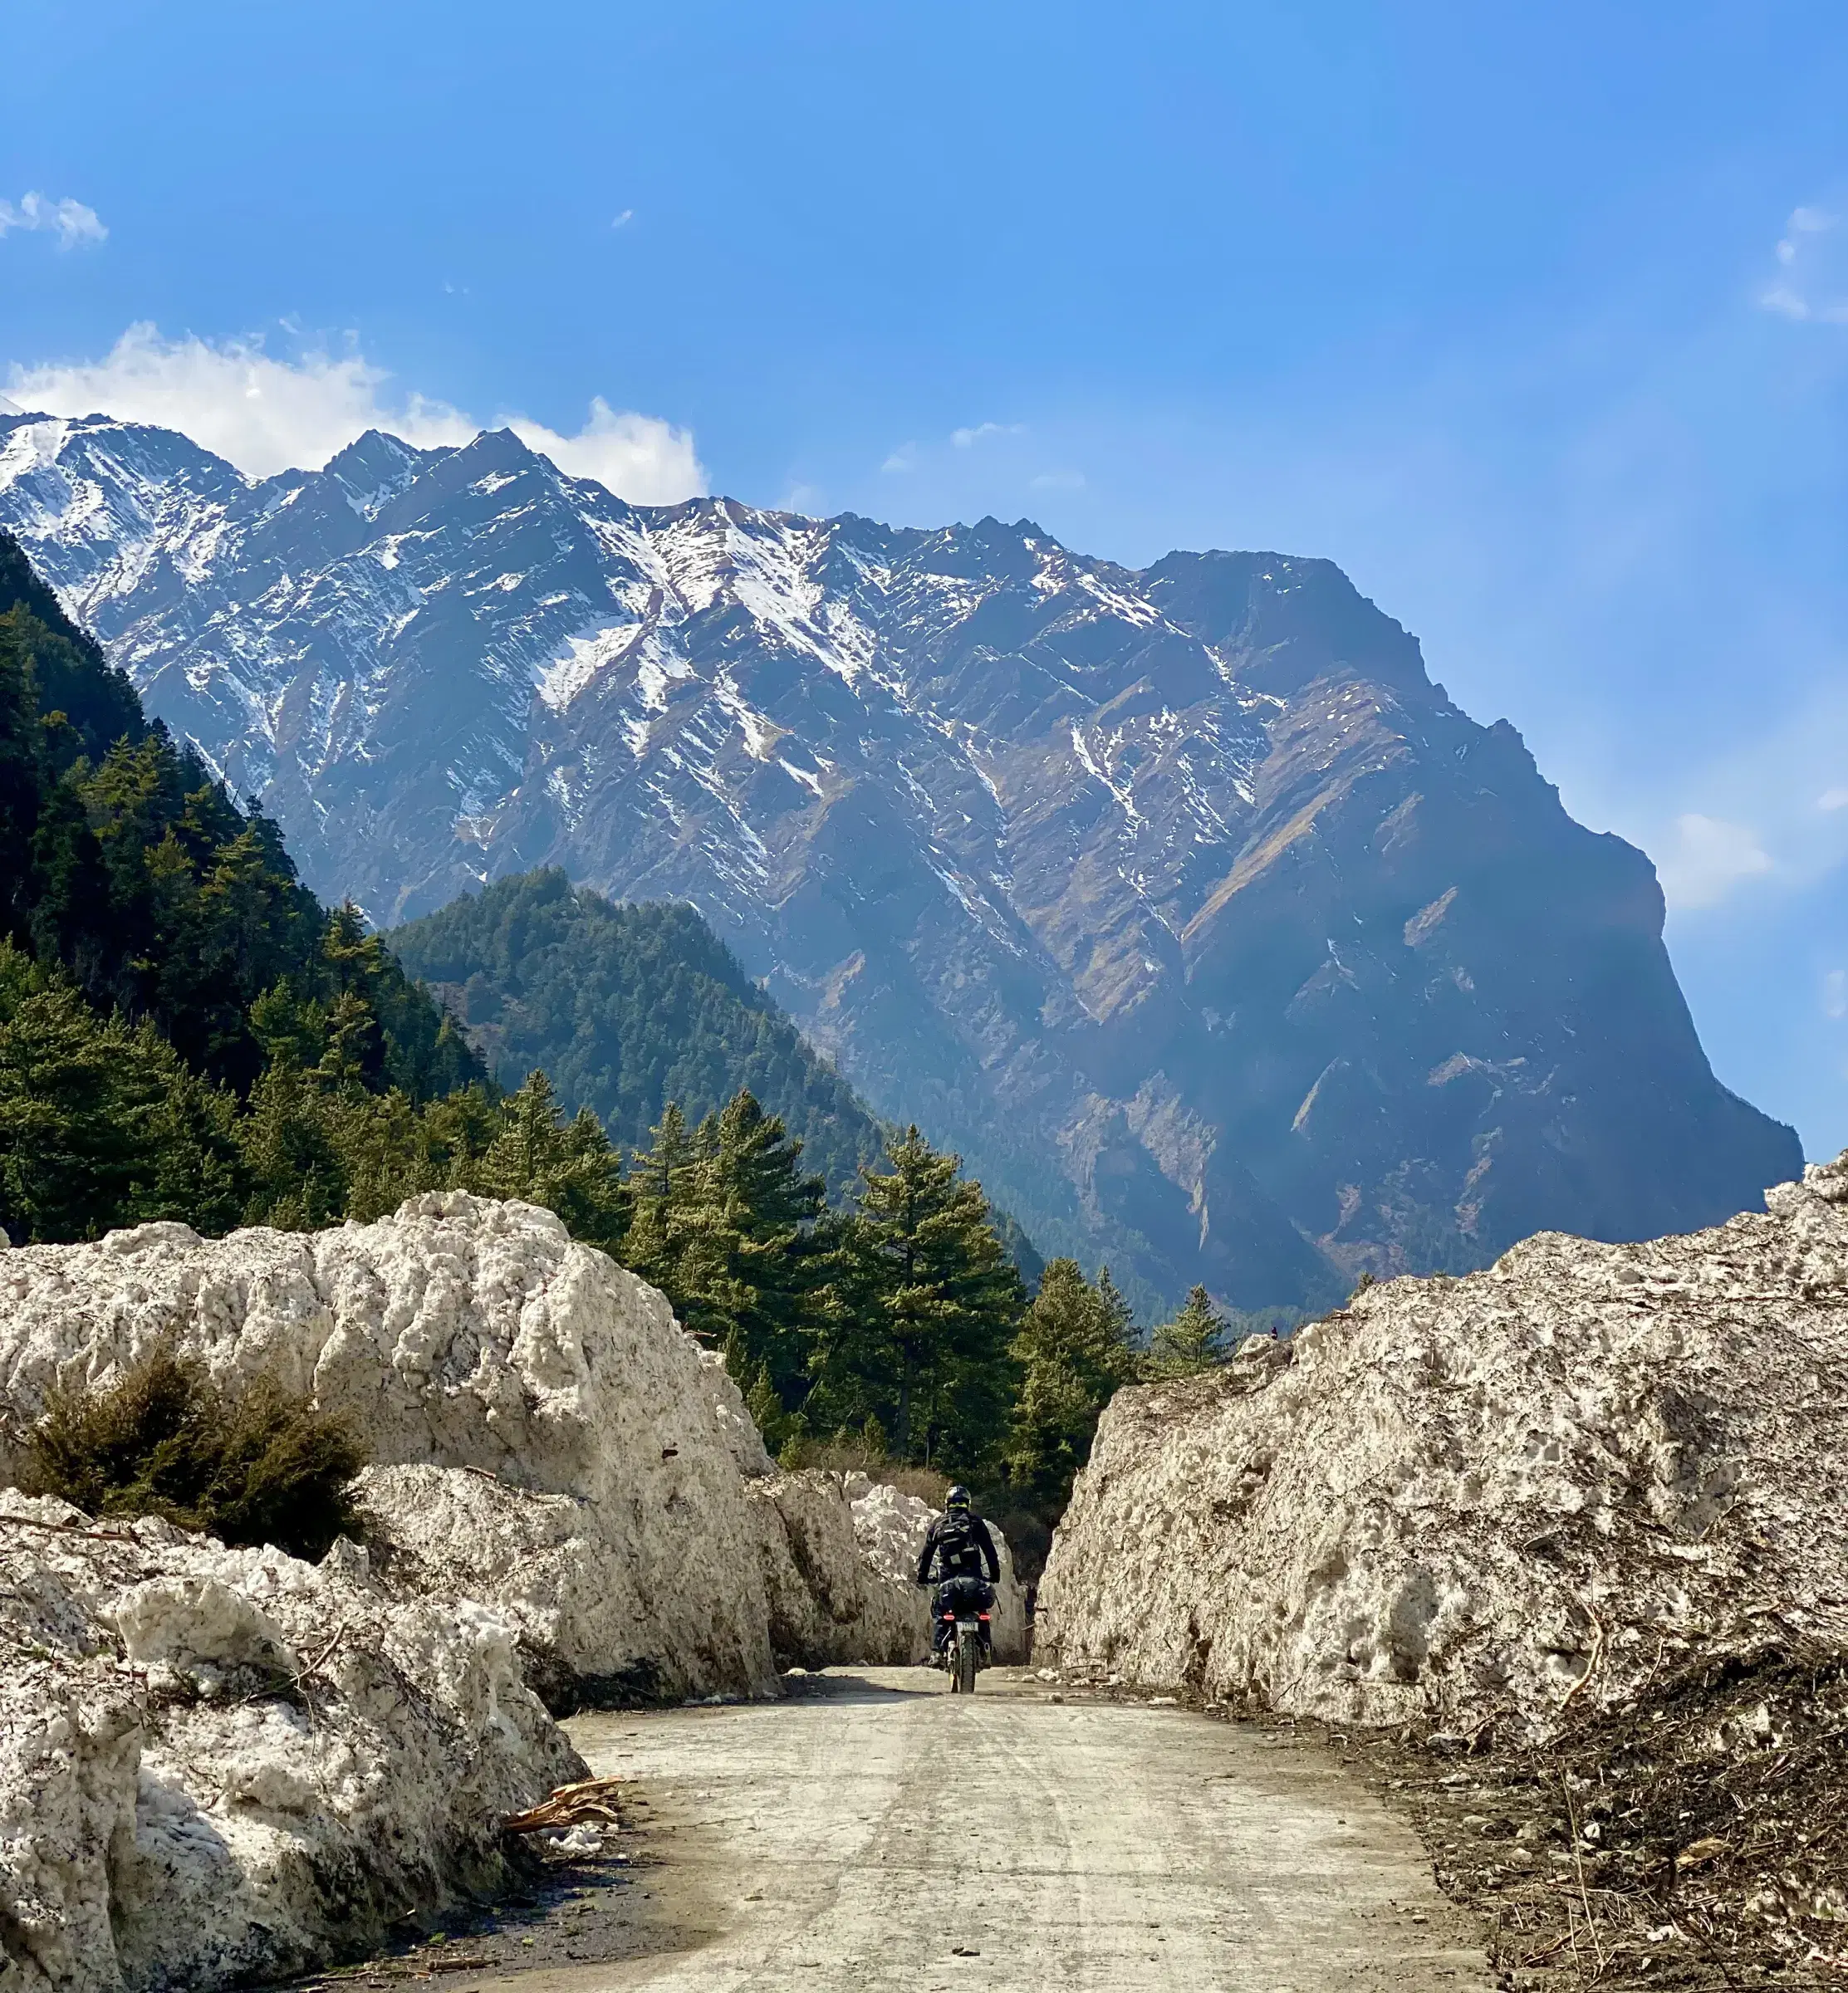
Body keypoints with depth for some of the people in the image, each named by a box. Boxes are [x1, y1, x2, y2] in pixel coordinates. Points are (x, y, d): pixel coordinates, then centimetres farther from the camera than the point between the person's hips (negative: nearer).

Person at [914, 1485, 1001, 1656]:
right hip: (974, 1576, 0)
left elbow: (926, 1553, 11)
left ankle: (937, 1651, -8)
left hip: (947, 1577, 0)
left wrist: (922, 1576, 19)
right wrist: (995, 1574, 14)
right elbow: (990, 1550, 6)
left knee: (938, 1612, 8)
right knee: (981, 1610, 12)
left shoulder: (938, 1524, 10)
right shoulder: (975, 1522, 8)